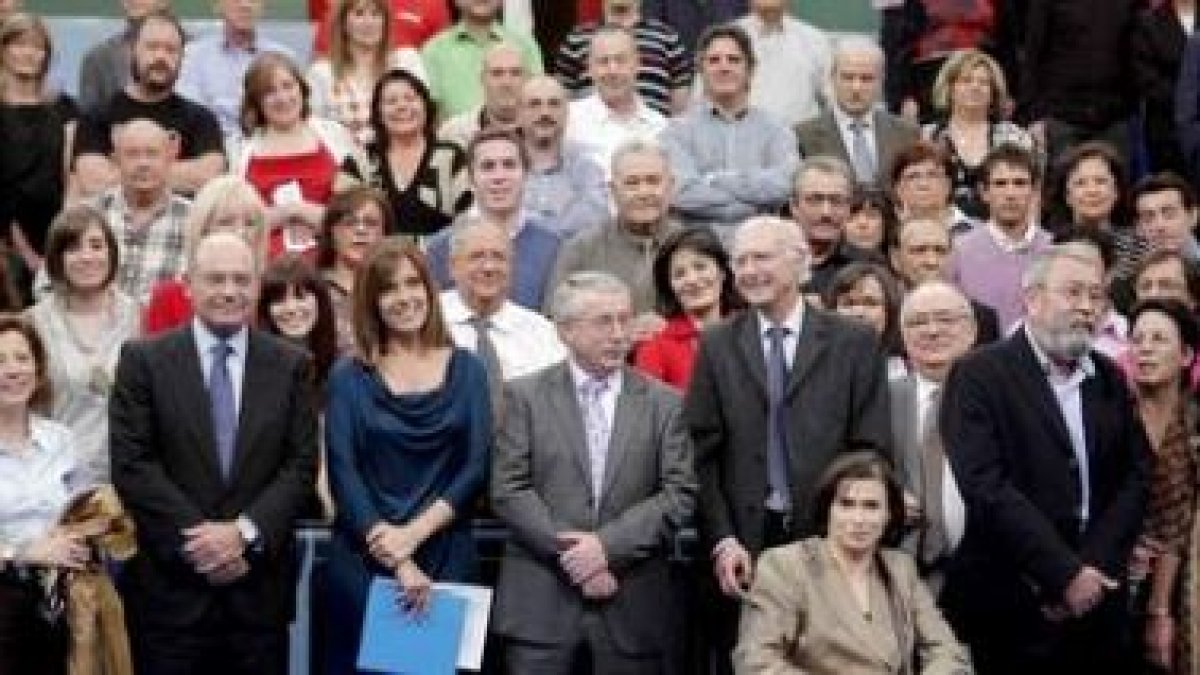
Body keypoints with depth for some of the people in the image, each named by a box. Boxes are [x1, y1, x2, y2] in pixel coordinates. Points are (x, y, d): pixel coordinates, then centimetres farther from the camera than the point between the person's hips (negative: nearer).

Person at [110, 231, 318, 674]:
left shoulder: (291, 364, 7)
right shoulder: (144, 360, 1)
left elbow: (302, 464, 2)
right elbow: (132, 465, -5)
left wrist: (245, 531, -12)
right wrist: (195, 538, -13)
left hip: (260, 582, 2)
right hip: (170, 581, -2)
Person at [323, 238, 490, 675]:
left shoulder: (466, 370, 7)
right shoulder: (348, 377, 3)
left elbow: (476, 468, -1)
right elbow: (343, 474, -5)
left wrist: (414, 533, -13)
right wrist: (396, 562, -14)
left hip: (448, 559, 1)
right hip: (362, 561, -1)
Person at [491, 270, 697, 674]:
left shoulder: (663, 403, 9)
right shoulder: (525, 396, 6)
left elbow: (680, 493, 1)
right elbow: (508, 490, -2)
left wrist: (609, 546, -11)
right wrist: (571, 554, -11)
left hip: (632, 610, 1)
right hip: (540, 603, -1)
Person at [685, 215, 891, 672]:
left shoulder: (854, 343, 4)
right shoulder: (717, 346, 8)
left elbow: (872, 450, 1)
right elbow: (702, 453, 3)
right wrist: (722, 540, -7)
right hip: (742, 545, 1)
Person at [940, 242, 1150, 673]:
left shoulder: (1110, 382, 13)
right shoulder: (980, 375, -5)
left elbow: (1134, 480, 6)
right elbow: (985, 485, -14)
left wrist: (1094, 570, -8)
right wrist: (1065, 574, -15)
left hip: (1097, 608, 5)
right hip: (1008, 612, -4)